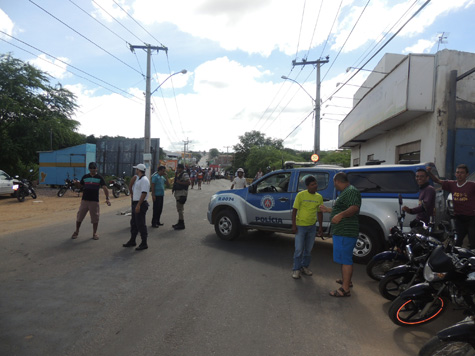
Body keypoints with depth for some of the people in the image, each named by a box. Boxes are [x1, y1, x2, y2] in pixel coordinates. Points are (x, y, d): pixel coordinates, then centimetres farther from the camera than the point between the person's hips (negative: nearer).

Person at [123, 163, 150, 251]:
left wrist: (138, 205, -27)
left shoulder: (144, 180, -17)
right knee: (133, 223, 18)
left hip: (141, 204, -10)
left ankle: (144, 243, 5)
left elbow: (144, 193, -25)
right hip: (135, 203, 10)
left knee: (140, 224, -5)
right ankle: (132, 241, 30)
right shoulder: (137, 178, 15)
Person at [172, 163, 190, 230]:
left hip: (182, 193, -10)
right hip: (177, 192, 10)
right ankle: (180, 223, 26)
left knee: (180, 209, -9)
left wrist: (180, 182, -23)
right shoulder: (177, 174, 16)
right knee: (179, 208, 15)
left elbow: (188, 182, -23)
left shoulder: (184, 174, -13)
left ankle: (182, 224, -3)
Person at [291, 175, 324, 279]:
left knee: (308, 249, 14)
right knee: (299, 249, -1)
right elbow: (294, 210, -8)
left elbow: (320, 212, 11)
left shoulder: (319, 197, 2)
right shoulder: (301, 195, -11)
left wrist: (320, 227, 9)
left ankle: (305, 267, 31)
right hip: (300, 226, -4)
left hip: (312, 227, 4)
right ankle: (296, 269, 14)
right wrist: (293, 225, -11)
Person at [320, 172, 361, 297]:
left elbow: (355, 208, -31)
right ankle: (346, 280, 37)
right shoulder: (345, 192, 20)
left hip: (346, 232, -11)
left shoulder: (351, 191, -15)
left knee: (345, 259, -8)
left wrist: (341, 214, -43)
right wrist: (327, 209, 36)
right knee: (345, 258, 22)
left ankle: (345, 289, -4)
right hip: (342, 231, 11)